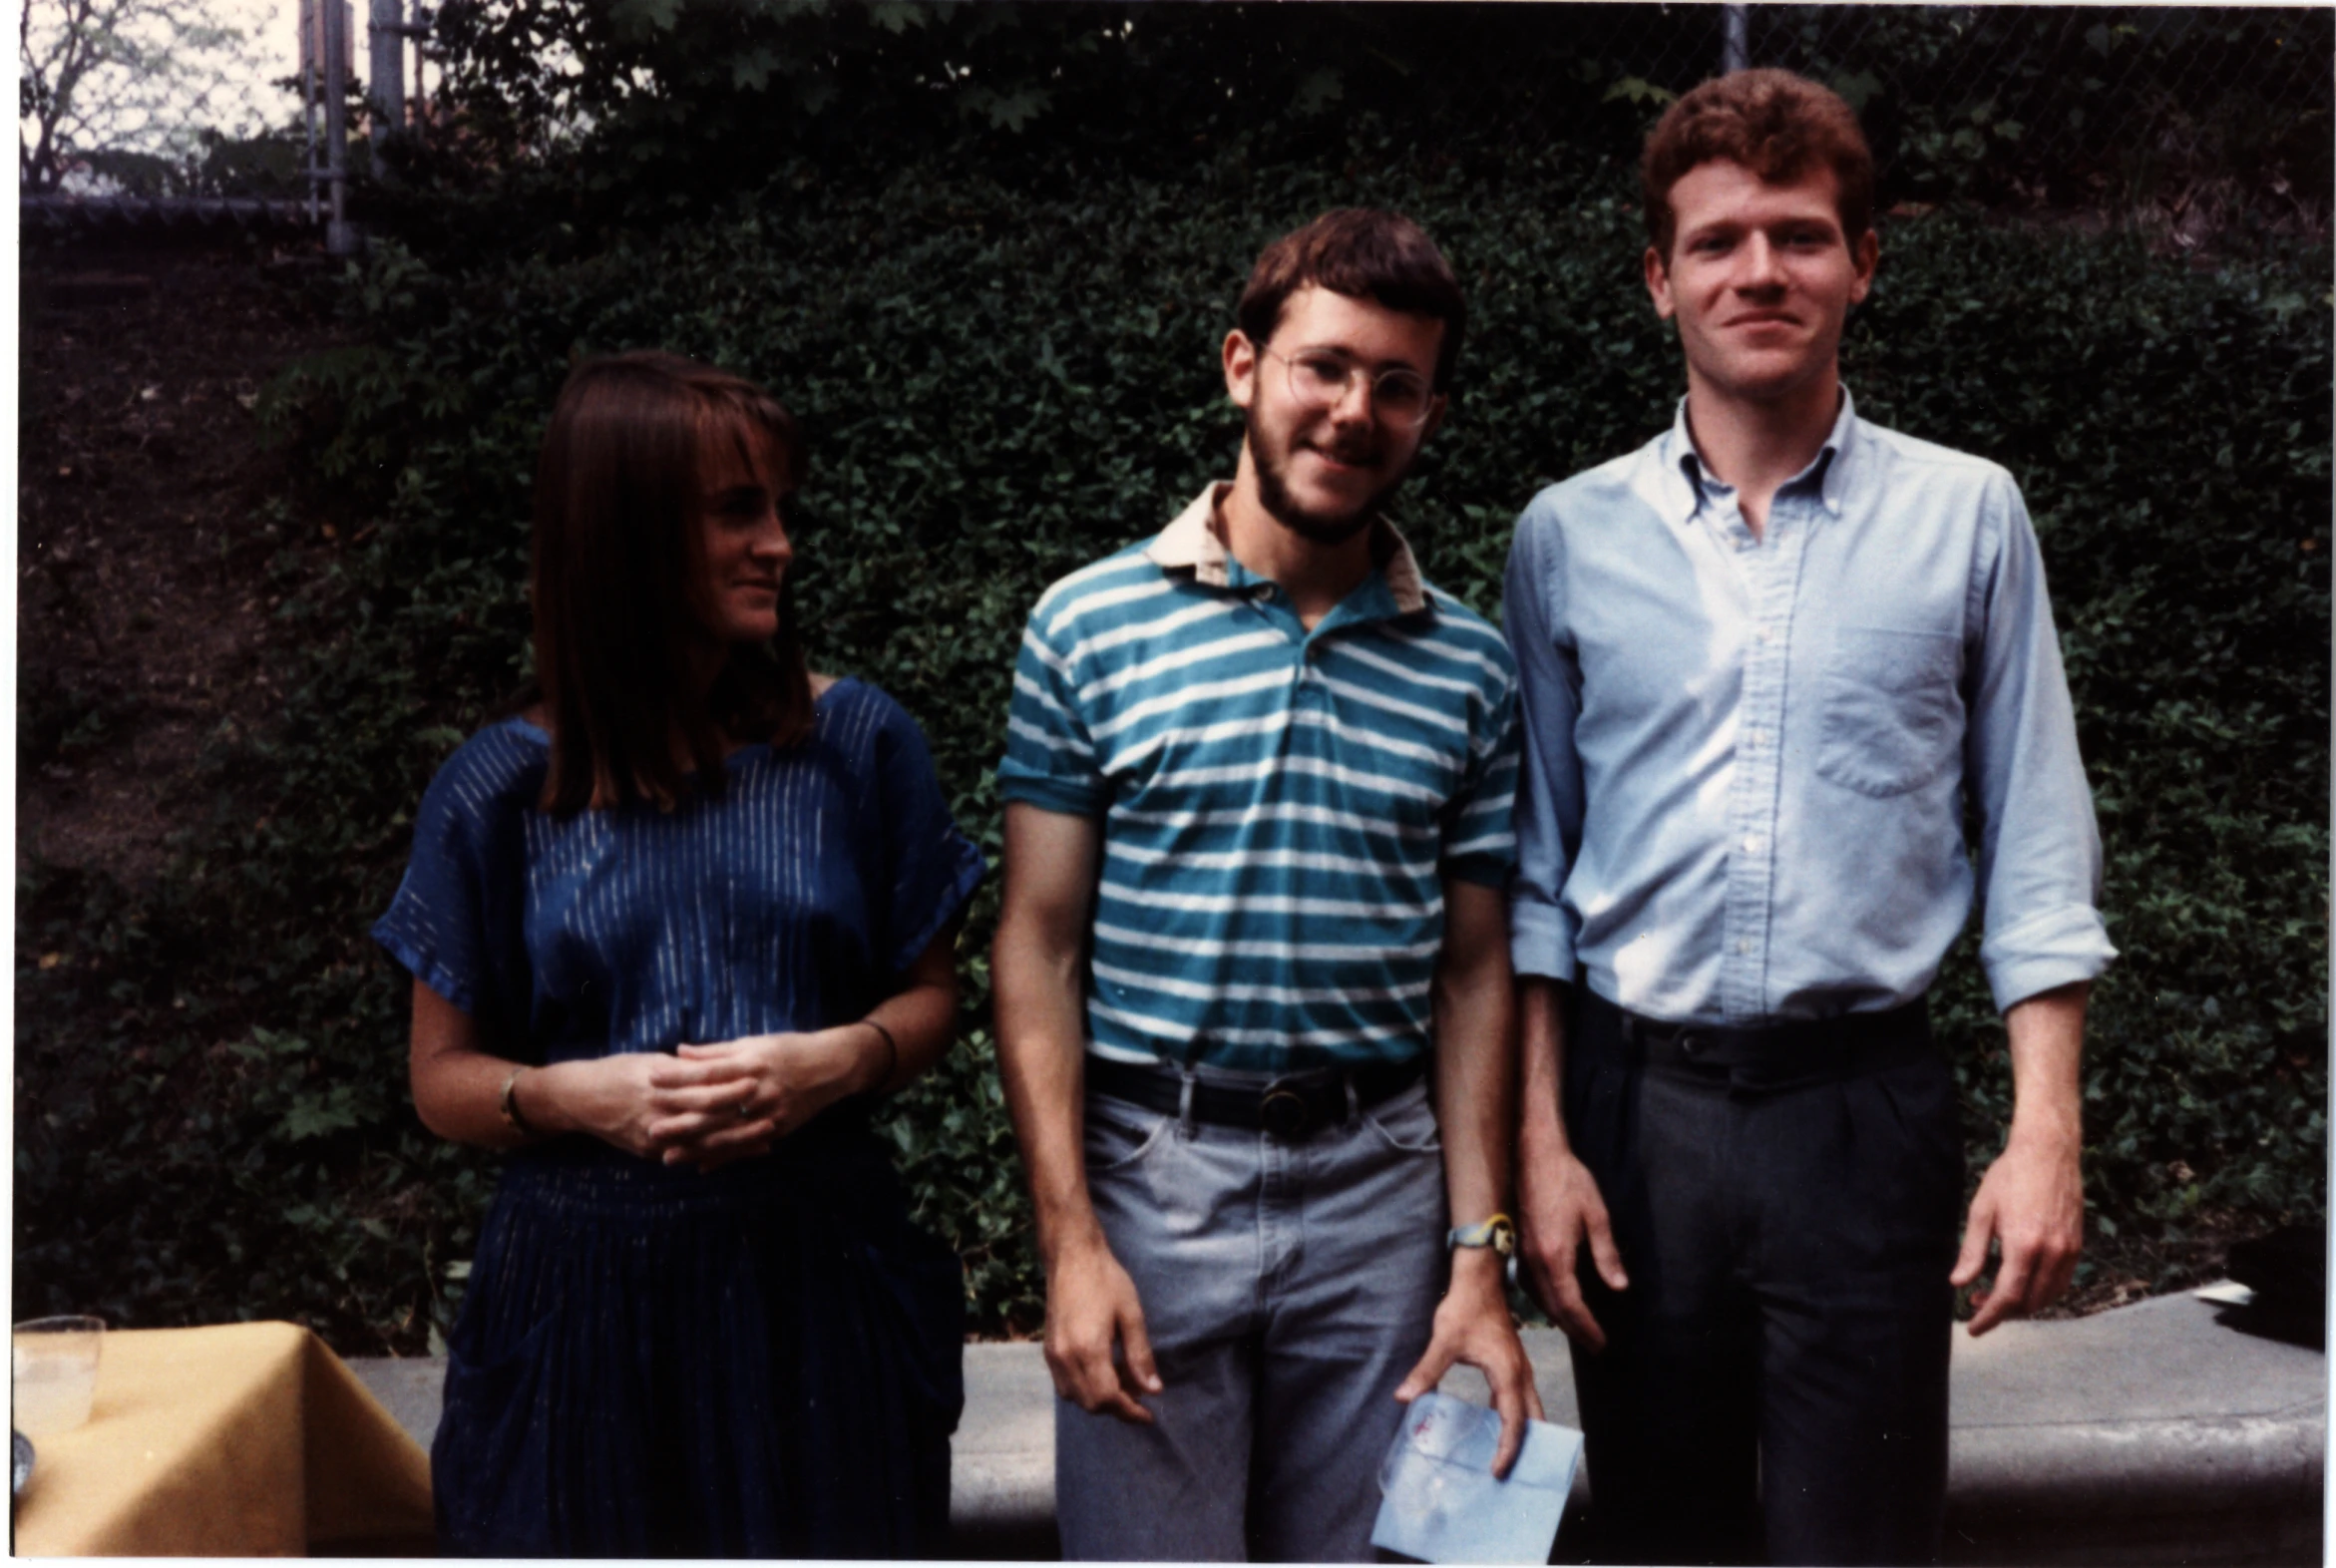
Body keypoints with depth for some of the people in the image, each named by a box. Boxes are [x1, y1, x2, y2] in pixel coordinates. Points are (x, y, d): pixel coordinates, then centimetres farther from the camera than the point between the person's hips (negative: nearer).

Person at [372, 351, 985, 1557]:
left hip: (814, 1280, 1)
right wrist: (577, 1093, -15)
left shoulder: (855, 743, 1)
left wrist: (835, 1062, -14)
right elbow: (443, 1078, 4)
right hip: (585, 1295, 0)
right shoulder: (500, 793, -1)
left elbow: (929, 998, 7)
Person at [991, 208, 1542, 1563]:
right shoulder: (1094, 625, -3)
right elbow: (1040, 945, -3)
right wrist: (1070, 1240, -9)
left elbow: (1473, 975, 6)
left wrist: (1480, 1260, 1)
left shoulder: (1469, 668, 4)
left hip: (1381, 1189, 3)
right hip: (1150, 1179, -2)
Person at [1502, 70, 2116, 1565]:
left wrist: (2047, 1132, -4)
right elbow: (1534, 866, 6)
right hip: (1636, 1101, 2)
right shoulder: (1569, 535, 3)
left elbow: (2040, 852, 3)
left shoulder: (1967, 515, 1)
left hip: (1864, 1105, -1)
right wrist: (1540, 1141, 1)